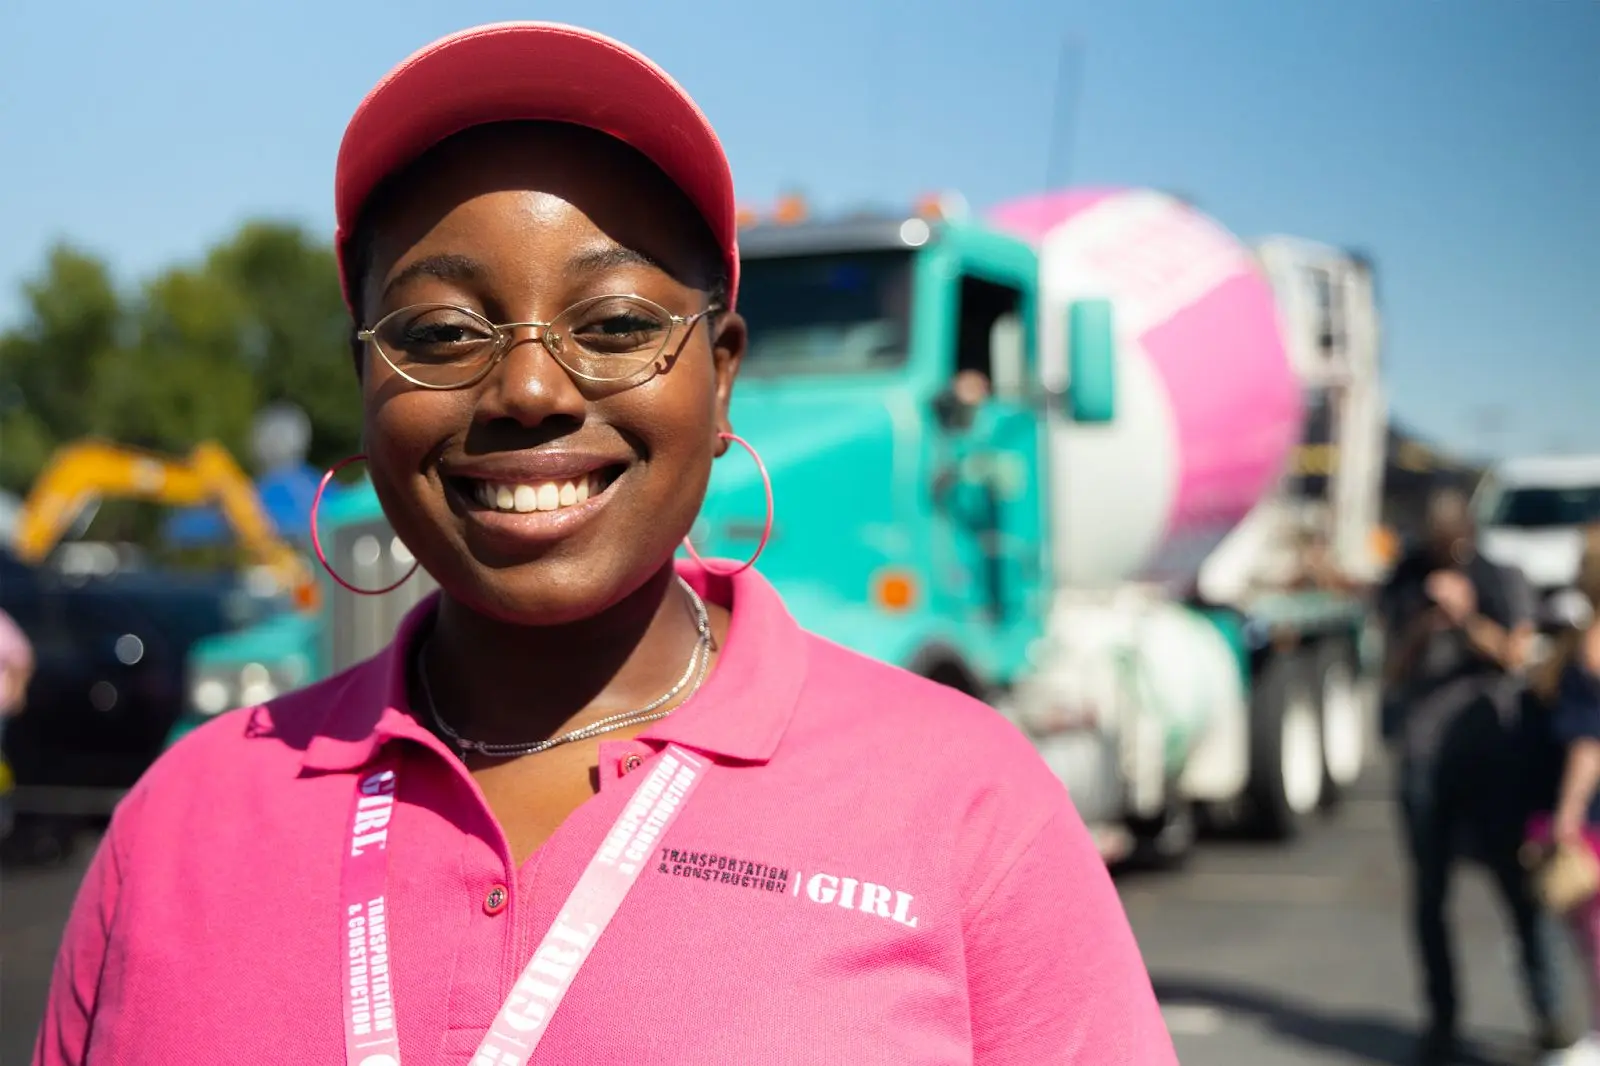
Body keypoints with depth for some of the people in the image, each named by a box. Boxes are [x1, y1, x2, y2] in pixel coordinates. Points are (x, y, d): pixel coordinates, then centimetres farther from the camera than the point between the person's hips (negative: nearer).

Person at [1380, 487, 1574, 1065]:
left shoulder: (1505, 582, 11)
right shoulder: (1406, 589, 12)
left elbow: (1517, 654, -3)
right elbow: (1393, 672, 3)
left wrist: (1468, 617, -18)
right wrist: (1426, 626, -15)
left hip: (1494, 755, -1)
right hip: (1425, 757, 1)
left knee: (1520, 886, -6)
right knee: (1429, 893, 3)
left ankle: (1548, 1016, 1)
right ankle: (1442, 1018, 11)